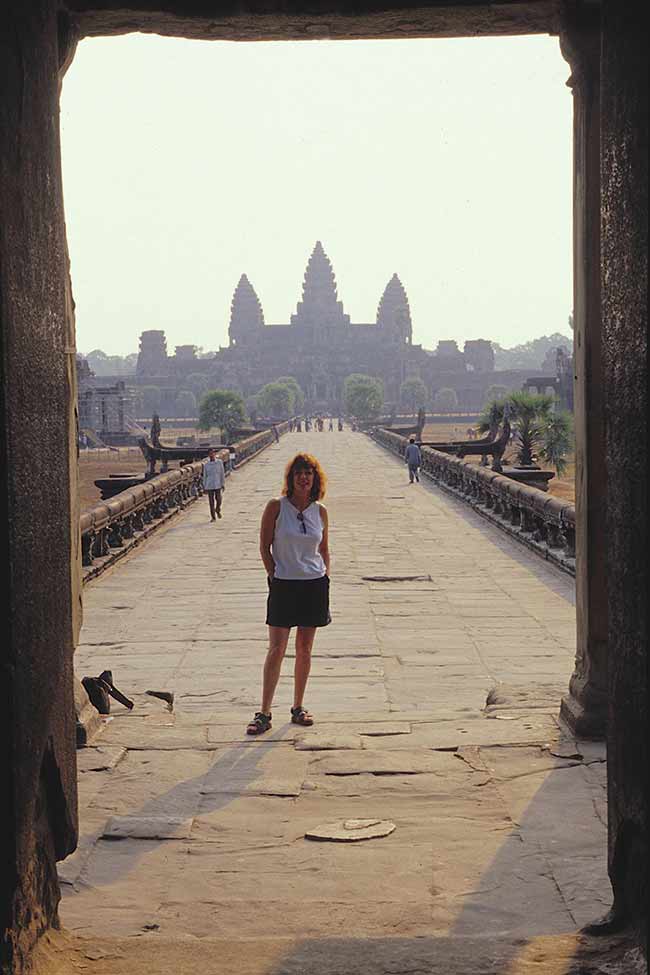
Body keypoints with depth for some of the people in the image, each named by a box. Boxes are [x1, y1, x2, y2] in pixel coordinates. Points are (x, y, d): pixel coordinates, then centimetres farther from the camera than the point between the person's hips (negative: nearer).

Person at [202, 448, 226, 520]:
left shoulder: (219, 462, -1)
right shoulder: (206, 464, 3)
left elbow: (222, 473, 3)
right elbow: (204, 476, 8)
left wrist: (223, 484, 0)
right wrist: (204, 487, 6)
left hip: (218, 485, -1)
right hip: (209, 485, 1)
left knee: (218, 499, -6)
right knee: (211, 501, 1)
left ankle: (218, 510, 25)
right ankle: (213, 517, 9)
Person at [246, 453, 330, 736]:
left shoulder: (320, 511, 5)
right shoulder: (276, 507, -6)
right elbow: (264, 547, -2)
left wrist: (326, 576, 6)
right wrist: (274, 575, -8)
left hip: (314, 585, 3)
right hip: (284, 585, -3)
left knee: (304, 649, 9)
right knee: (276, 649, -6)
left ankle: (298, 708, 20)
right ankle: (264, 714, -2)